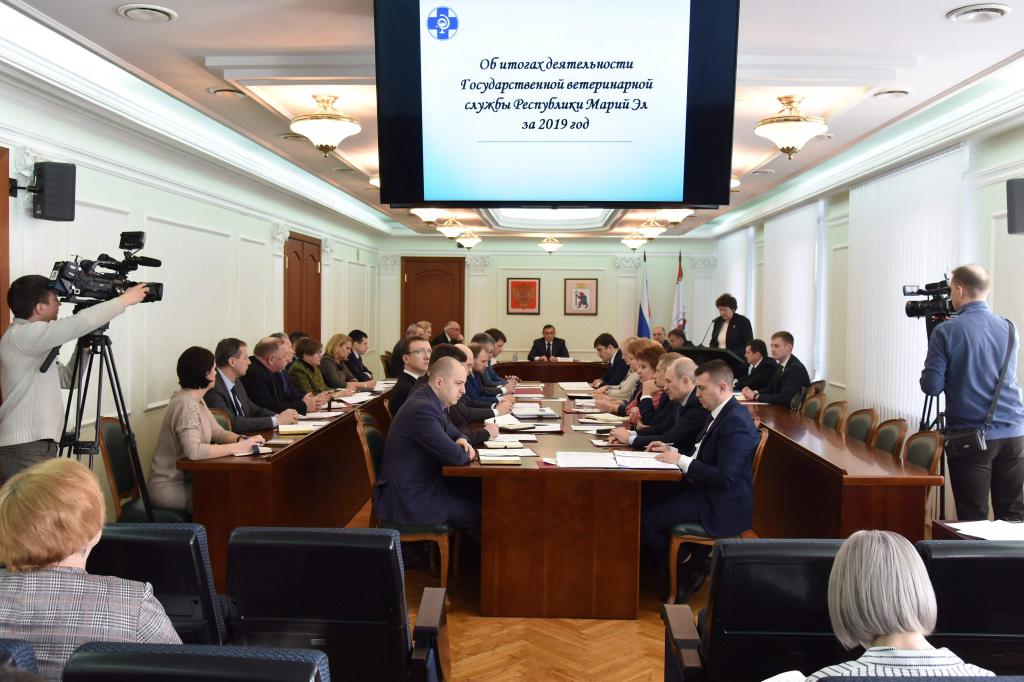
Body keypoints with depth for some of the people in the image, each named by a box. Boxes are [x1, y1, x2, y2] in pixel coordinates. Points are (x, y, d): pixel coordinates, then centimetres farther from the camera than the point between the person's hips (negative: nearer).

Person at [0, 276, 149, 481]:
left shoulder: (32, 342, 19)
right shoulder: (21, 335, -11)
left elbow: (67, 379, 22)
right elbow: (80, 323, -21)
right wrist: (124, 300, -10)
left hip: (37, 447, 9)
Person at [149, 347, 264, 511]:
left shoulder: (197, 400, 8)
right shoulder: (186, 404, -21)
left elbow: (218, 432, 10)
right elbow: (193, 451, -33)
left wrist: (242, 439, -10)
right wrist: (238, 447, -28)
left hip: (186, 479, 8)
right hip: (170, 488, -8)